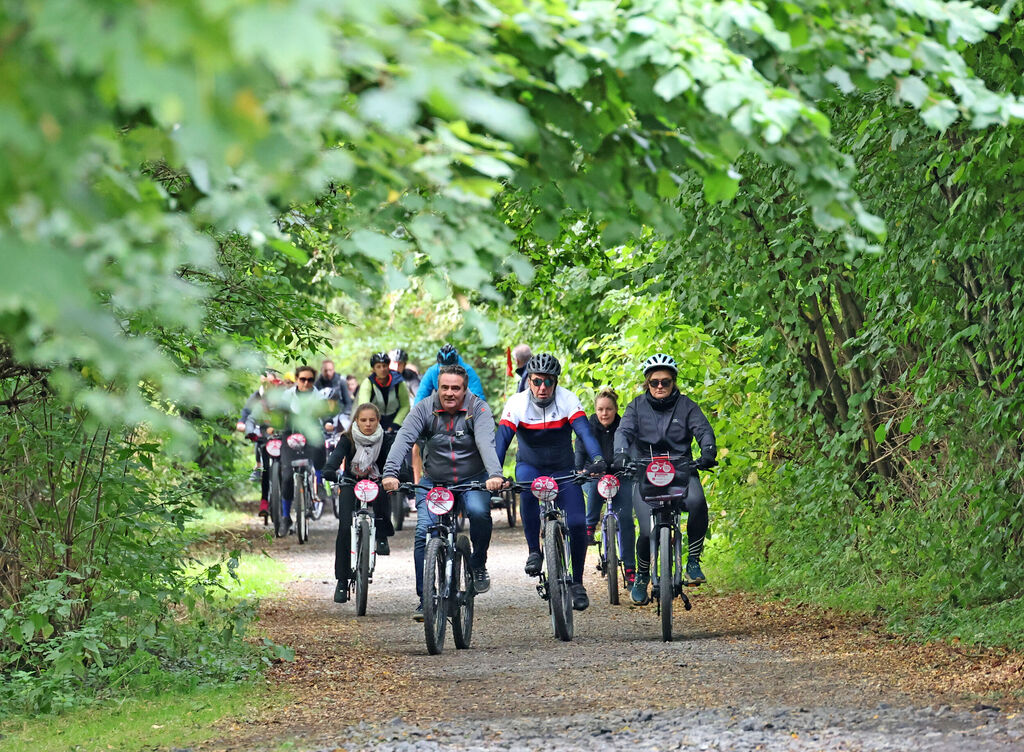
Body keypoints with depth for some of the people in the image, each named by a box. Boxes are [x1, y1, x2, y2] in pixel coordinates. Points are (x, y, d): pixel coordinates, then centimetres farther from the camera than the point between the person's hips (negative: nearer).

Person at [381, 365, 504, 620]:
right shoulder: (425, 409, -8)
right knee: (424, 532, -14)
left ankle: (478, 565, -4)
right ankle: (425, 599, -5)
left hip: (472, 481, -1)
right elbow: (404, 439, -21)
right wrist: (390, 472, -37)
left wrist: (495, 474, -45)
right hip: (434, 482, 1)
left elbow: (486, 443, -27)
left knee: (479, 512, -31)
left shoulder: (478, 409, -12)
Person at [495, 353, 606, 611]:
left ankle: (577, 583, 3)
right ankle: (534, 551, -18)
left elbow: (584, 431, -28)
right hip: (530, 466, 0)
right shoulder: (517, 403, -17)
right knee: (528, 489, -36)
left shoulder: (567, 400, -16)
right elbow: (502, 438, -26)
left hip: (562, 471, 0)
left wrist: (597, 460, -46)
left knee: (577, 523, -16)